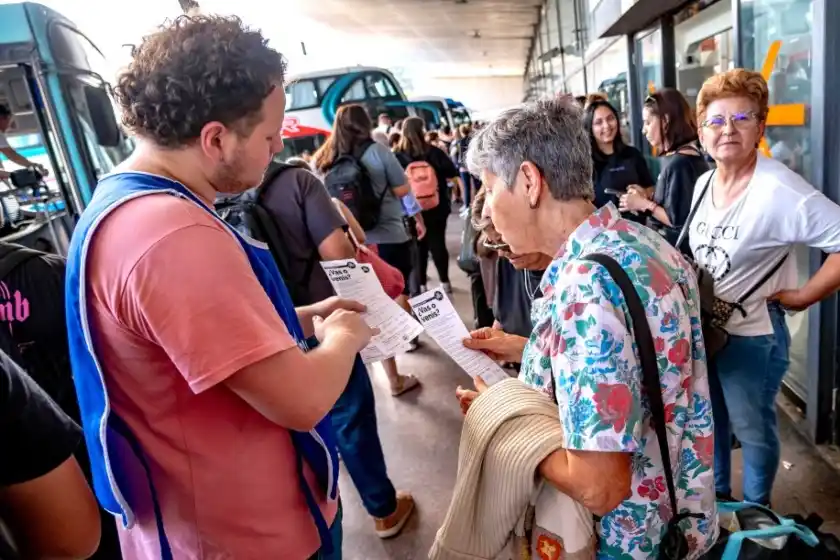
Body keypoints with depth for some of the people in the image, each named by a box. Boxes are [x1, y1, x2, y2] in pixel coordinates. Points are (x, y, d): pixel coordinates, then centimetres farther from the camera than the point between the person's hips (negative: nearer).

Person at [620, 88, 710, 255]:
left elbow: (679, 221, -22)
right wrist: (648, 195, 5)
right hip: (670, 246, 9)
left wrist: (644, 204, -14)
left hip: (678, 250, -9)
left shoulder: (679, 163, -21)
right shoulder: (677, 157, 7)